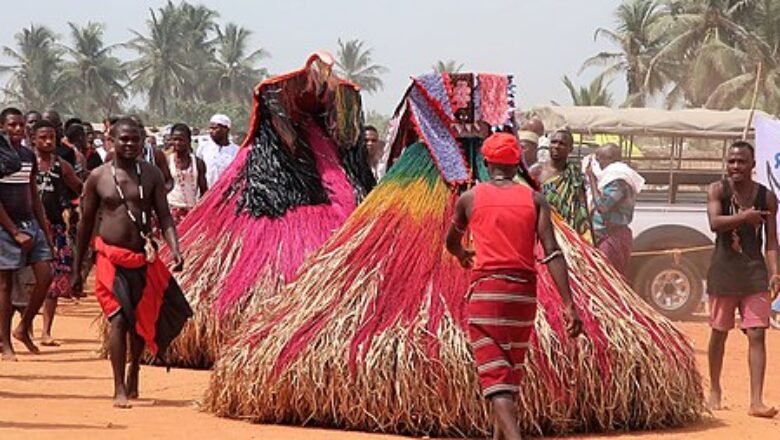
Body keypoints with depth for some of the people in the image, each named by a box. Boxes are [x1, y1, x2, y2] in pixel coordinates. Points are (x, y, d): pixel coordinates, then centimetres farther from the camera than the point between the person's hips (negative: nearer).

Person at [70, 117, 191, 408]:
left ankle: (133, 373, 37)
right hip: (111, 257, -2)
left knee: (141, 320, 11)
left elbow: (164, 216, 0)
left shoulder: (151, 174, 3)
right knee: (118, 319, -12)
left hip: (144, 258, 2)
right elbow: (86, 223, 7)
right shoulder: (98, 177, 0)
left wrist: (174, 249, -19)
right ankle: (119, 389, -11)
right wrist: (77, 270, 8)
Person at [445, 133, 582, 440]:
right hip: (525, 292, 3)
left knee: (495, 375, -9)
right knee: (512, 372, 19)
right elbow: (552, 253, -6)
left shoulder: (469, 198, 5)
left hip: (486, 290, -3)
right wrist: (569, 305, -9)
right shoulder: (534, 199, 5)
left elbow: (451, 243, 23)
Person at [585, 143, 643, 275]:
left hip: (613, 237, -10)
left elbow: (601, 206, -23)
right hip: (605, 236, 10)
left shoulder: (618, 182, -15)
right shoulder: (612, 177, 16)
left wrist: (592, 177, -16)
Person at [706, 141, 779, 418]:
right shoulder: (718, 190, -3)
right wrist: (745, 217, -29)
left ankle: (756, 401, -12)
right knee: (719, 333, 10)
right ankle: (715, 391, 29)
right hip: (724, 271, -1)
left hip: (755, 272, 1)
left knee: (757, 335, -8)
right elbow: (715, 223, -19)